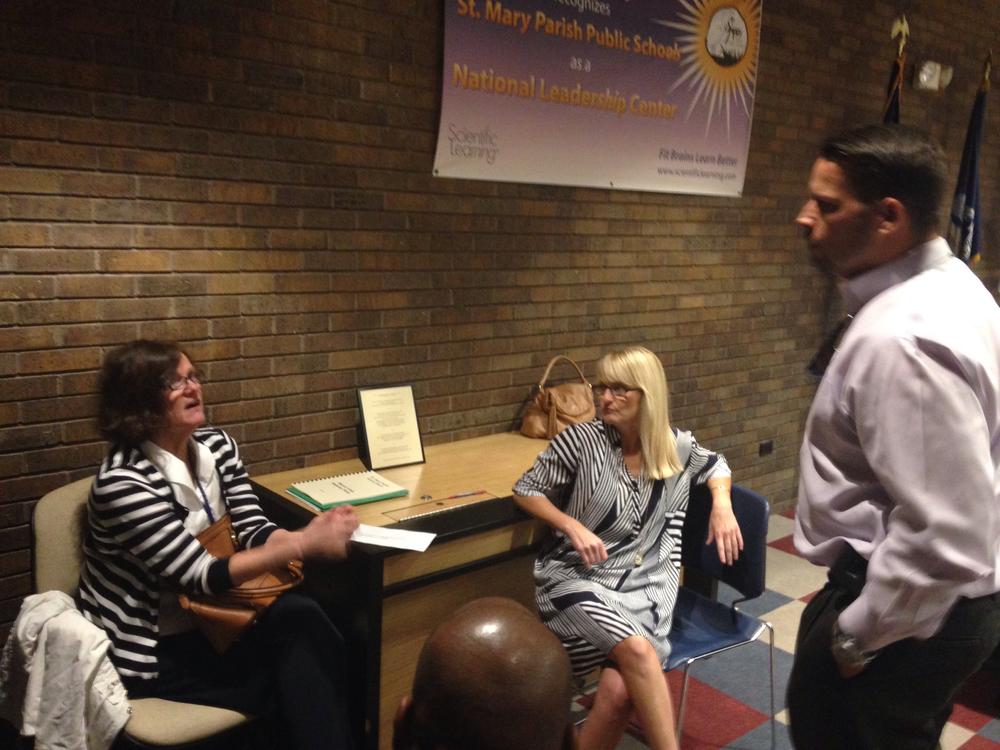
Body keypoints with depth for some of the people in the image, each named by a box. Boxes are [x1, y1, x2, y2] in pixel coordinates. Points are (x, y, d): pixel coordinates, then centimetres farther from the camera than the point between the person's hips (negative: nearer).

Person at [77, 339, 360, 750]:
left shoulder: (216, 445, -1)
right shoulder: (123, 481, -23)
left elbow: (254, 532, -4)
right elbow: (201, 576, -26)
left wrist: (307, 533, -27)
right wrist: (304, 546, -35)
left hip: (204, 618, 6)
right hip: (151, 650, -6)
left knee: (299, 618, -22)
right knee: (303, 673, -20)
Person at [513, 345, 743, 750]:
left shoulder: (676, 448, 1)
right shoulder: (582, 439, -8)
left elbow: (716, 464, 24)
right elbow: (525, 490, 2)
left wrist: (721, 504, 4)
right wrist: (572, 527, -13)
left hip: (644, 582, 2)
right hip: (577, 576, -2)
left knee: (620, 690, -24)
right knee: (638, 651, -31)